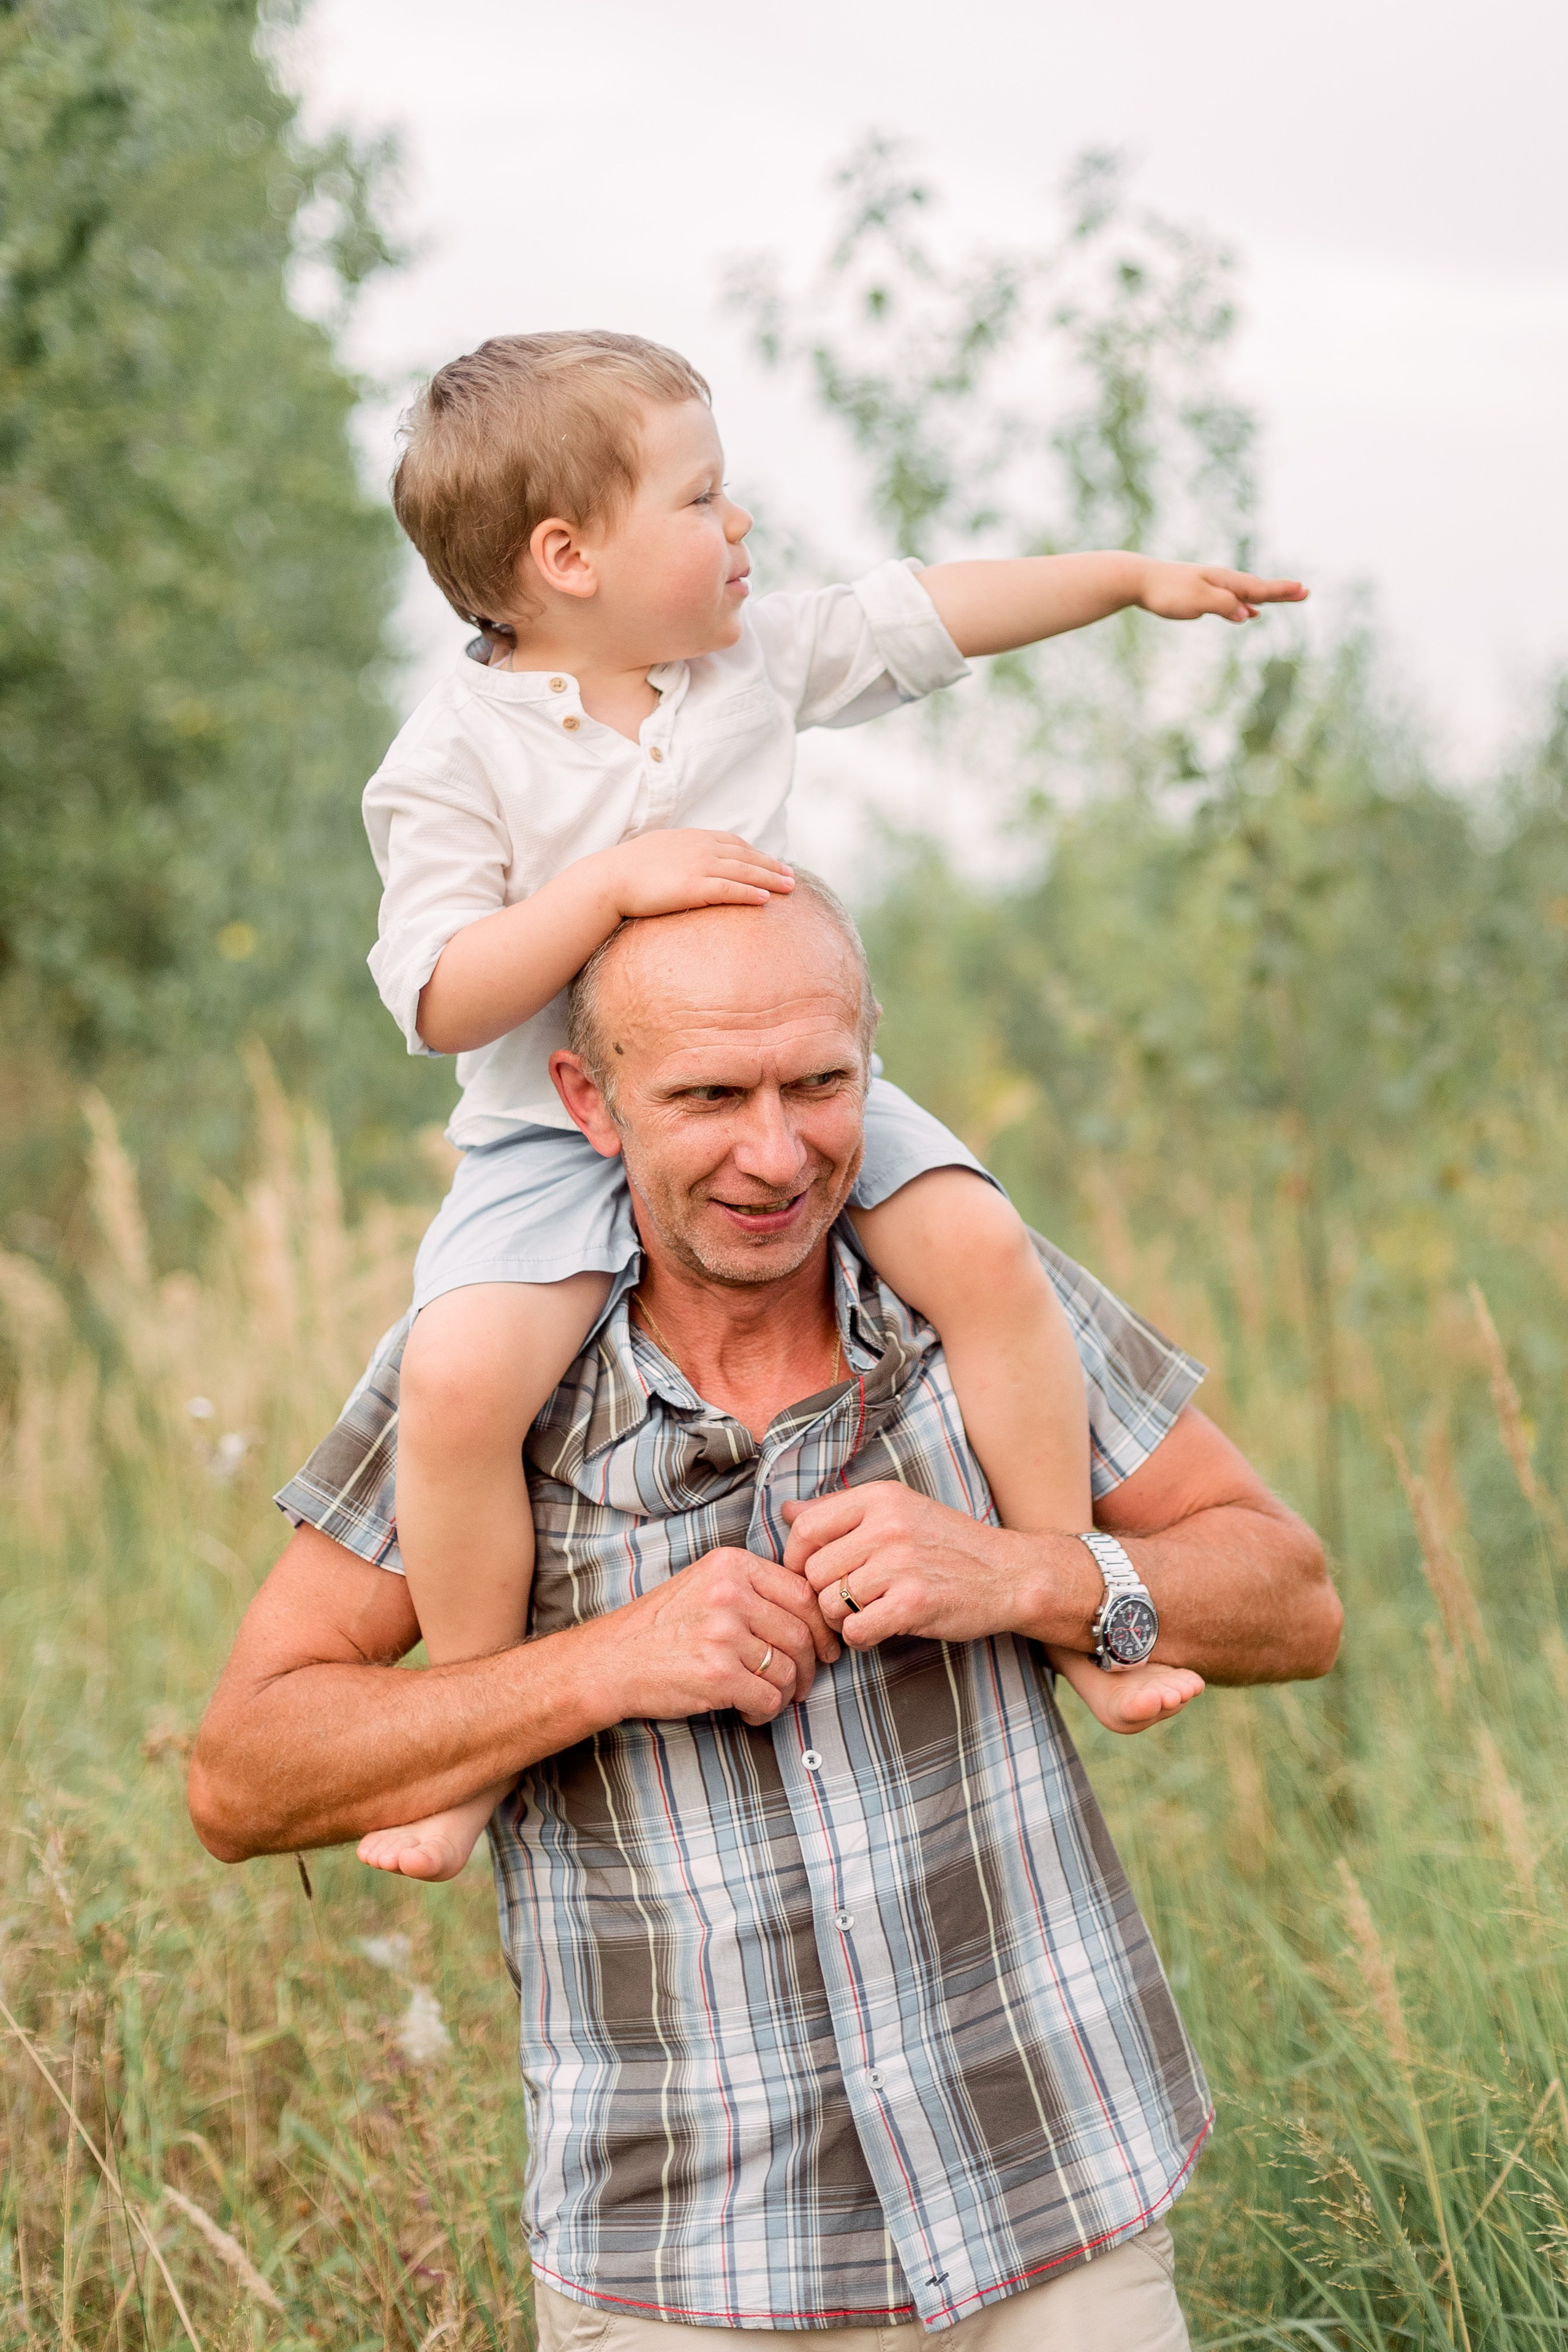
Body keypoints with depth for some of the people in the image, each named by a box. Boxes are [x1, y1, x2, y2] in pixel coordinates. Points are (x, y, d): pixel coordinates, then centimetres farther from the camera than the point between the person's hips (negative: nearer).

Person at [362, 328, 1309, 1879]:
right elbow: (439, 999, -18)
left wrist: (1134, 576, 23)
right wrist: (611, 883, -27)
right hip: (555, 1143, -4)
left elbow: (921, 616, 18)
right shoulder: (459, 755, -11)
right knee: (458, 1376, -28)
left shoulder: (751, 658, 4)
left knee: (980, 1242, -18)